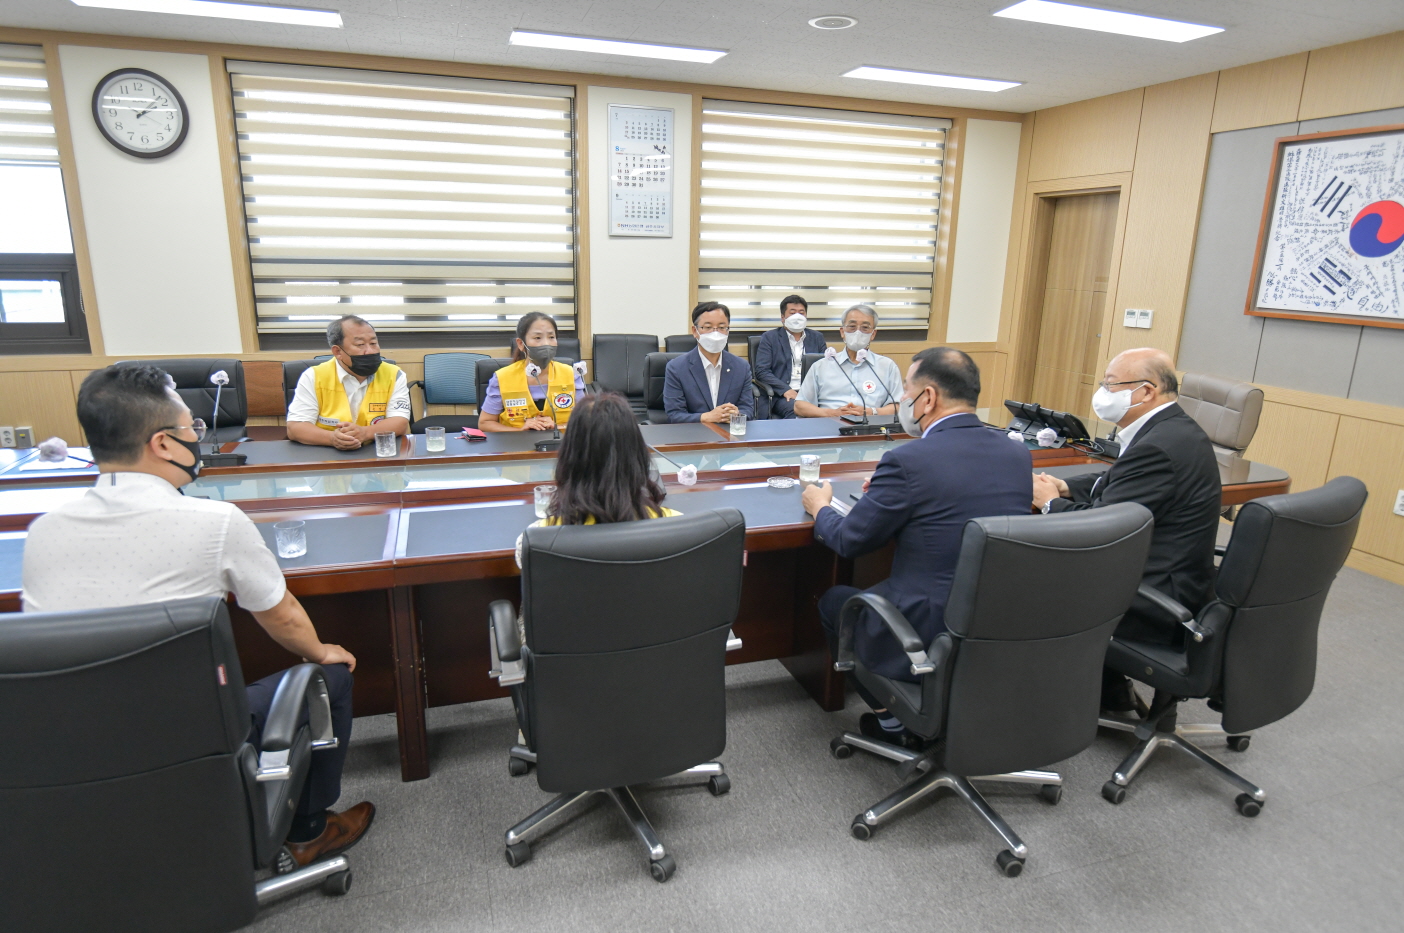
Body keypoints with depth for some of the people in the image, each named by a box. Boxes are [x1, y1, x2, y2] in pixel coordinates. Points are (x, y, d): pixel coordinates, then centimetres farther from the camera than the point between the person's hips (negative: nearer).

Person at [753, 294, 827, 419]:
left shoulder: (817, 337, 22)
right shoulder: (769, 337, 11)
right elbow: (761, 371, 0)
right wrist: (786, 390, -14)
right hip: (782, 395, -3)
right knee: (795, 409, -36)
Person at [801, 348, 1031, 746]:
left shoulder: (908, 461, -20)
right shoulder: (1018, 455, 0)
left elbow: (849, 541, -7)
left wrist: (820, 507, 13)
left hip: (929, 642, -7)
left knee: (833, 601, 20)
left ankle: (892, 719, 25)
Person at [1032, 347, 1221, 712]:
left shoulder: (1157, 447, -25)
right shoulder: (1176, 429, 7)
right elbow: (1117, 484, 17)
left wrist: (1050, 501, -7)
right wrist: (1063, 487, 1)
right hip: (1179, 583, 10)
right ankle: (1108, 688, 25)